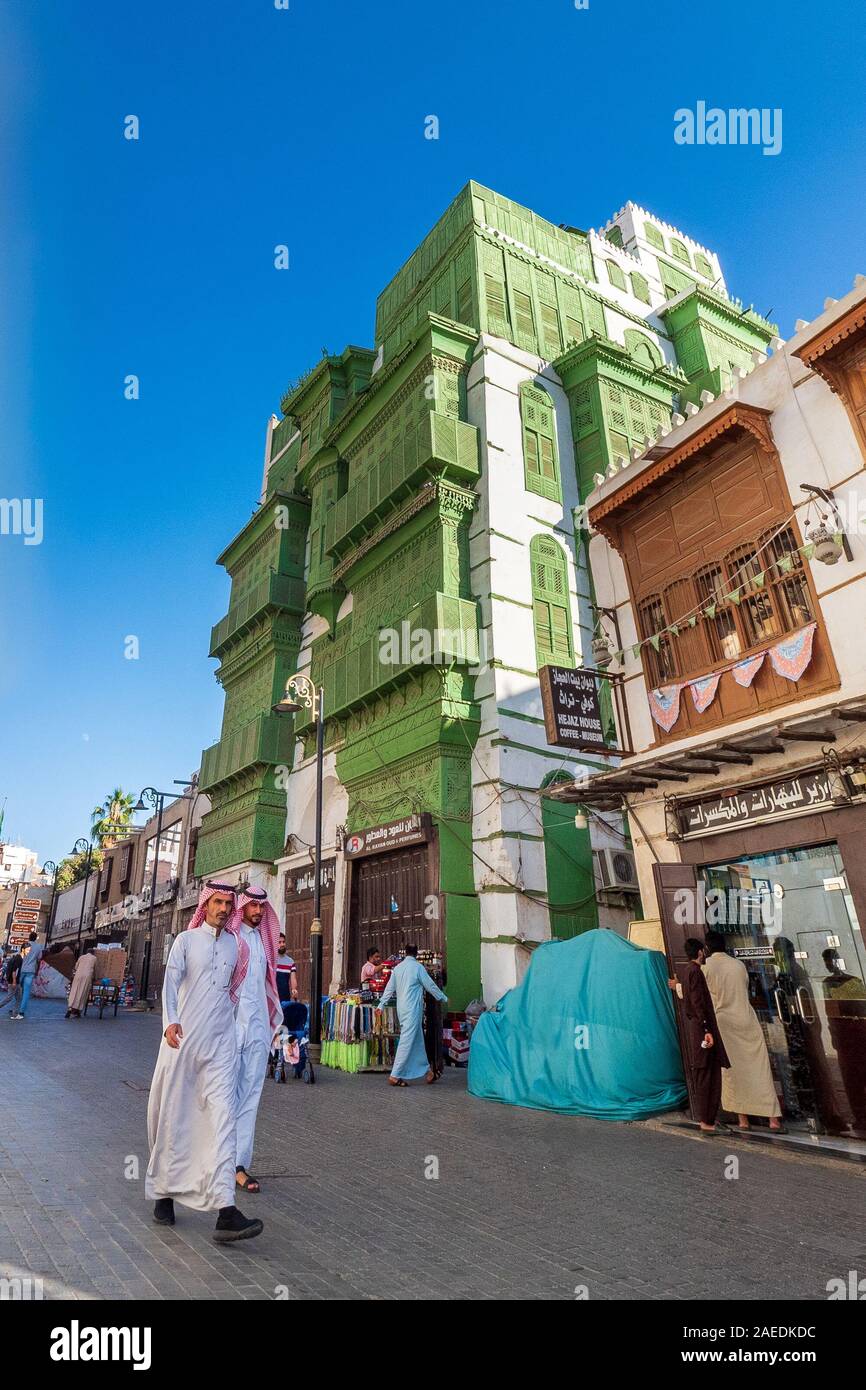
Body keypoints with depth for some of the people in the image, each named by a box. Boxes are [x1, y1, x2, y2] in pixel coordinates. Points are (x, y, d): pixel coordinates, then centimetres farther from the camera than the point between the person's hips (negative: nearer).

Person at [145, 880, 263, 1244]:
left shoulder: (236, 945, 10)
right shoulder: (186, 940, 1)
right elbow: (171, 982, -12)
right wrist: (170, 1021, -26)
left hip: (221, 1043, 2)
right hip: (183, 1038, -2)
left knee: (224, 1117, -7)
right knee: (173, 1117, 9)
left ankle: (225, 1210, -10)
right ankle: (164, 1192, 31)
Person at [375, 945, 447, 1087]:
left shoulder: (397, 968, 8)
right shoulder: (418, 967, -10)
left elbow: (389, 988, 10)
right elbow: (430, 985, -3)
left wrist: (381, 1005, 17)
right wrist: (444, 999, 9)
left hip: (402, 1008, 7)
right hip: (412, 1009, -7)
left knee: (417, 1039, 15)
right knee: (407, 1041, -4)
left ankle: (427, 1071, 24)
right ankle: (395, 1076, -4)